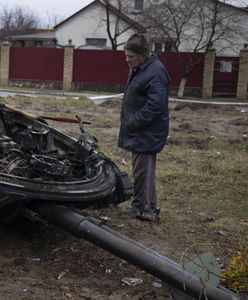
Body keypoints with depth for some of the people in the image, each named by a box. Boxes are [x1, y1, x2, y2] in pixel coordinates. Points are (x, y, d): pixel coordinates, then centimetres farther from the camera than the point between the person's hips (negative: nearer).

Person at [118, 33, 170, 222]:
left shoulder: (156, 72, -19)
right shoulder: (139, 70, 14)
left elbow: (155, 105, -26)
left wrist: (133, 122, -20)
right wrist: (129, 123, 15)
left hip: (147, 134, -10)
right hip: (138, 132, 10)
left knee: (143, 171, -5)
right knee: (140, 171, 15)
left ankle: (146, 210, 5)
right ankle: (140, 206, 25)